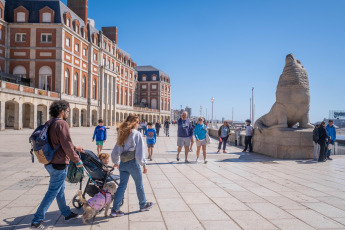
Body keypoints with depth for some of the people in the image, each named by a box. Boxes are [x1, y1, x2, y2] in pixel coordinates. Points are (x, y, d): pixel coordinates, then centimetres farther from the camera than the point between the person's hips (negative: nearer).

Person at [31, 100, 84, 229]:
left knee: (60, 189, 20)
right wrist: (77, 161, -13)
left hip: (50, 163, 10)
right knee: (52, 192, -1)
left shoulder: (50, 123, 11)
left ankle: (67, 214, 35)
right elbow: (66, 145, -23)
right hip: (59, 164, -10)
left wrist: (75, 148, 26)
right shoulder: (62, 124, -19)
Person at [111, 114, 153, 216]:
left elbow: (115, 151, 13)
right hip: (133, 163, -5)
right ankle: (143, 205, 29)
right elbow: (140, 152, -14)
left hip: (123, 163, 5)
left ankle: (115, 209, 6)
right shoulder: (137, 134, -10)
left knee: (122, 185, 9)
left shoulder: (122, 134, 8)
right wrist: (144, 164, -5)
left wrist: (116, 162, 26)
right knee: (139, 185, 13)